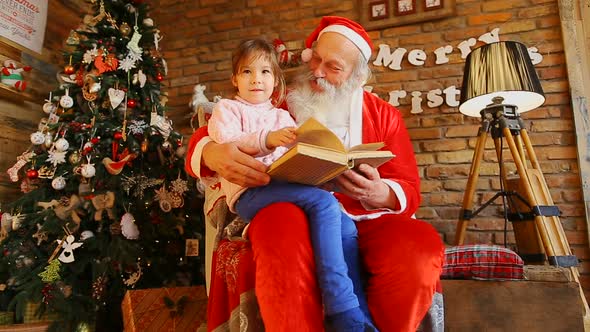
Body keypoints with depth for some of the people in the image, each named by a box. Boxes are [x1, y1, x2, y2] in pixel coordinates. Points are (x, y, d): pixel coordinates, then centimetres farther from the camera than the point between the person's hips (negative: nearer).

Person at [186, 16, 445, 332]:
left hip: (367, 219, 2)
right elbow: (205, 136, 11)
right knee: (282, 230, -37)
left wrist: (379, 195, -15)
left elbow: (409, 189, 10)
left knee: (420, 248, -31)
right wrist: (214, 153, -16)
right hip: (295, 213, -1)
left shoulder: (385, 115, 14)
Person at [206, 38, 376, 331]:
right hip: (249, 193, -5)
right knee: (324, 202, -30)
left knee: (346, 227, -17)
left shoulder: (282, 116, 29)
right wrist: (268, 139, -24)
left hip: (287, 189, 6)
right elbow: (226, 144, -8)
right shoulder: (226, 108, 14)